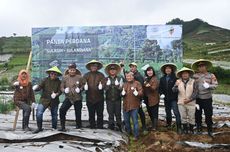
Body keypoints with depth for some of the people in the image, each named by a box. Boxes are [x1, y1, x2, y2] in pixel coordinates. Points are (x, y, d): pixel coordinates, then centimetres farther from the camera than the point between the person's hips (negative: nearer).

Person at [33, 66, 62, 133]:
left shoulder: (58, 82, 3)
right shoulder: (45, 80, 0)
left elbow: (60, 91, 0)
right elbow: (40, 86, -9)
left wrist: (56, 94, -21)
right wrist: (36, 87, -32)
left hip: (54, 101, 1)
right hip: (44, 100, -1)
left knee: (54, 115, 8)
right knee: (39, 113, -15)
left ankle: (54, 128, 29)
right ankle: (39, 127, 1)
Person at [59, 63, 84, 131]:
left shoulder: (79, 77, 0)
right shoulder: (65, 78, 4)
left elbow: (83, 85, 7)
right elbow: (62, 87, 7)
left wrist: (80, 89, -13)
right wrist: (64, 90, -14)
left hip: (78, 98, 0)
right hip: (68, 98, 1)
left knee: (78, 113, 5)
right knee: (62, 110, -17)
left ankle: (78, 126, 26)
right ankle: (62, 127, -6)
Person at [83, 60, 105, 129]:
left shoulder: (101, 75, 7)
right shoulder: (86, 75, 8)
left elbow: (104, 83, -4)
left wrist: (101, 86, -26)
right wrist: (85, 86, -24)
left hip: (99, 98, 0)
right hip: (90, 98, 1)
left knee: (100, 114, 3)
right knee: (91, 114, 8)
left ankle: (100, 127, 12)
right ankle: (92, 127, 18)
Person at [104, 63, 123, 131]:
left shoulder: (119, 78, 4)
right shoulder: (106, 79, 6)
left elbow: (121, 88, 0)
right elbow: (105, 89, 3)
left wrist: (118, 86, -20)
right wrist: (107, 85, -17)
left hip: (117, 99, 0)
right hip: (109, 99, 1)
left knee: (118, 113, 2)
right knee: (110, 114, 4)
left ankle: (119, 127, 13)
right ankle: (111, 126, 14)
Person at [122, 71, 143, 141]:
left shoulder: (137, 83, -3)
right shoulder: (124, 84, 14)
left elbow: (141, 93, -9)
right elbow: (121, 93, 17)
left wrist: (136, 93, -29)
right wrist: (122, 93, -6)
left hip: (134, 106, -5)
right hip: (125, 105, 6)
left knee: (135, 121, -3)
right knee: (126, 120, 15)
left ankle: (136, 135, 7)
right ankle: (128, 133, 34)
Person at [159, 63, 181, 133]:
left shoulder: (175, 77, -8)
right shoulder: (162, 79, 8)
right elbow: (160, 88, 9)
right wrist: (161, 94, -5)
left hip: (174, 98, -5)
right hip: (166, 99, 5)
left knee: (176, 112, -8)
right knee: (168, 112, 19)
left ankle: (179, 127, -3)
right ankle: (168, 124, 35)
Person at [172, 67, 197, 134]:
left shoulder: (193, 81, -2)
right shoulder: (178, 81, 2)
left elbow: (195, 92, -5)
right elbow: (174, 90, -6)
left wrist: (189, 99, -14)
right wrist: (176, 85, -27)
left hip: (191, 103, -1)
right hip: (181, 103, 1)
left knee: (191, 117, 6)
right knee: (183, 117, 10)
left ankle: (191, 129, 21)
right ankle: (185, 129, 23)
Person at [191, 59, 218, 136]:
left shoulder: (211, 75, -1)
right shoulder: (195, 76, 2)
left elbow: (215, 85, -7)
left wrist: (208, 86, -26)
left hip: (207, 99, -1)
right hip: (197, 99, 2)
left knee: (208, 115, 4)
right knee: (198, 114, 12)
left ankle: (210, 130, 19)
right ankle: (199, 128, 28)